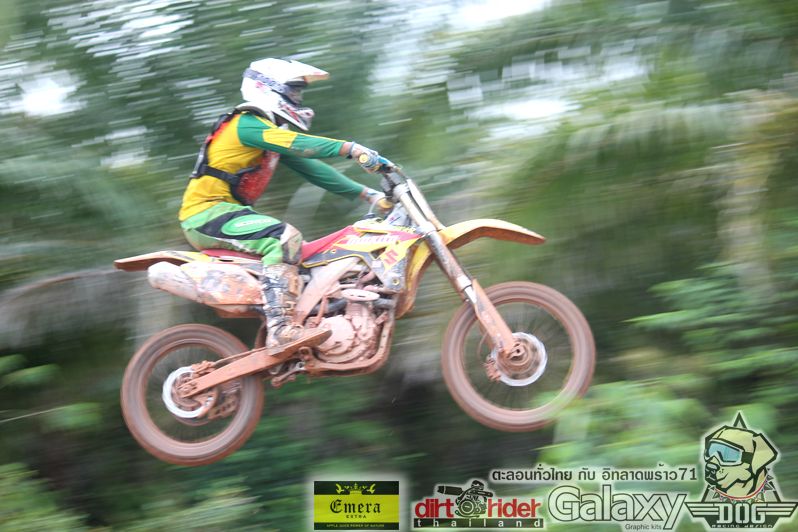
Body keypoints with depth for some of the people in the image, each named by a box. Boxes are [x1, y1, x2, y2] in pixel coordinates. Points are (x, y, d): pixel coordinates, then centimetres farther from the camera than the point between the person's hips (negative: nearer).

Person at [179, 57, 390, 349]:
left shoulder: (272, 129, 19)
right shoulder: (247, 123, -11)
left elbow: (311, 168, 16)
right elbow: (298, 145, -28)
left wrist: (364, 193, 9)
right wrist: (352, 149, -36)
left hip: (228, 211, 11)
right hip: (208, 214, -11)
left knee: (302, 254, 11)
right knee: (285, 237, -29)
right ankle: (281, 329, -39)